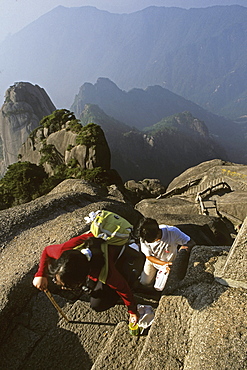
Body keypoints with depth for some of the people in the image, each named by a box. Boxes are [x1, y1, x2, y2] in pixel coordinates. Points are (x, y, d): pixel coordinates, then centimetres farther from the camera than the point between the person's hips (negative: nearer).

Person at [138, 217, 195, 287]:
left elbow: (191, 243, -27)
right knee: (145, 283, 1)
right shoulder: (143, 238, -32)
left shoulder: (173, 232, -39)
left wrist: (186, 246, -50)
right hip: (153, 261, 1)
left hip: (169, 262, -1)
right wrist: (163, 263, -32)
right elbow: (148, 256, -18)